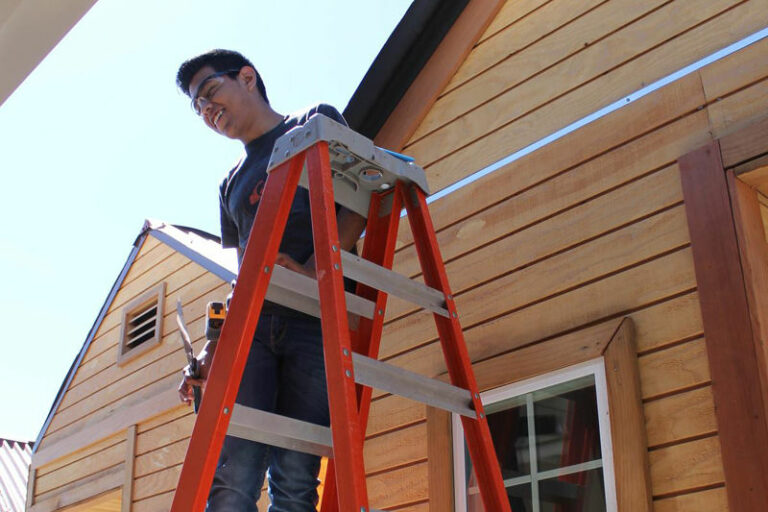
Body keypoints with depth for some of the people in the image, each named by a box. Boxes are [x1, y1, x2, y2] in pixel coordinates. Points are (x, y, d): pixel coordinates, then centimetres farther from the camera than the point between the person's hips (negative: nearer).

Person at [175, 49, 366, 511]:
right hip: (253, 322, 4)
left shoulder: (317, 122, 16)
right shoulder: (233, 184, 29)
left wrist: (312, 268, -11)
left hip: (319, 321, -4)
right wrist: (214, 347, 12)